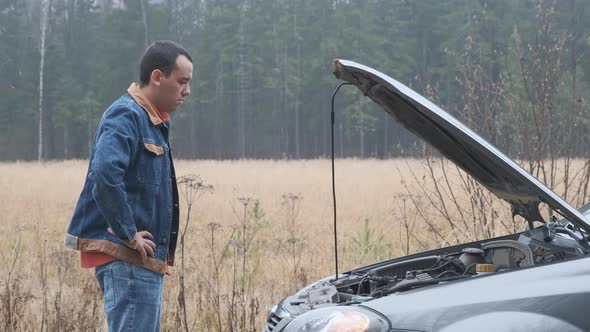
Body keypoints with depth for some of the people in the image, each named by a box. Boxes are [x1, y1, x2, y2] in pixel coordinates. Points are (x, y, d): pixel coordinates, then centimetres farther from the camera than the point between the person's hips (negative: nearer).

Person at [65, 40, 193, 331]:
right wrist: (129, 234, -23)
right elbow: (105, 173, -29)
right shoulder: (126, 116, -13)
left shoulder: (153, 121, 18)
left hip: (145, 258, 10)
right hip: (125, 257, -10)